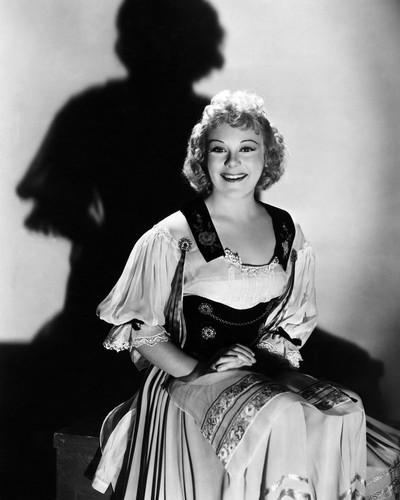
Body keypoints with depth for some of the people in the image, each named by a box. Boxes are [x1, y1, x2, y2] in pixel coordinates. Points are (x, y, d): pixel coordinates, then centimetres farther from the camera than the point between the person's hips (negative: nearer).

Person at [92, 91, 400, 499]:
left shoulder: (287, 233, 9)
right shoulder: (172, 237, -4)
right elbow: (138, 329, -2)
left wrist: (264, 354, -2)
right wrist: (195, 368, -15)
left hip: (263, 371, 4)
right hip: (185, 379, -4)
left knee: (343, 414, -22)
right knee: (280, 418, -31)